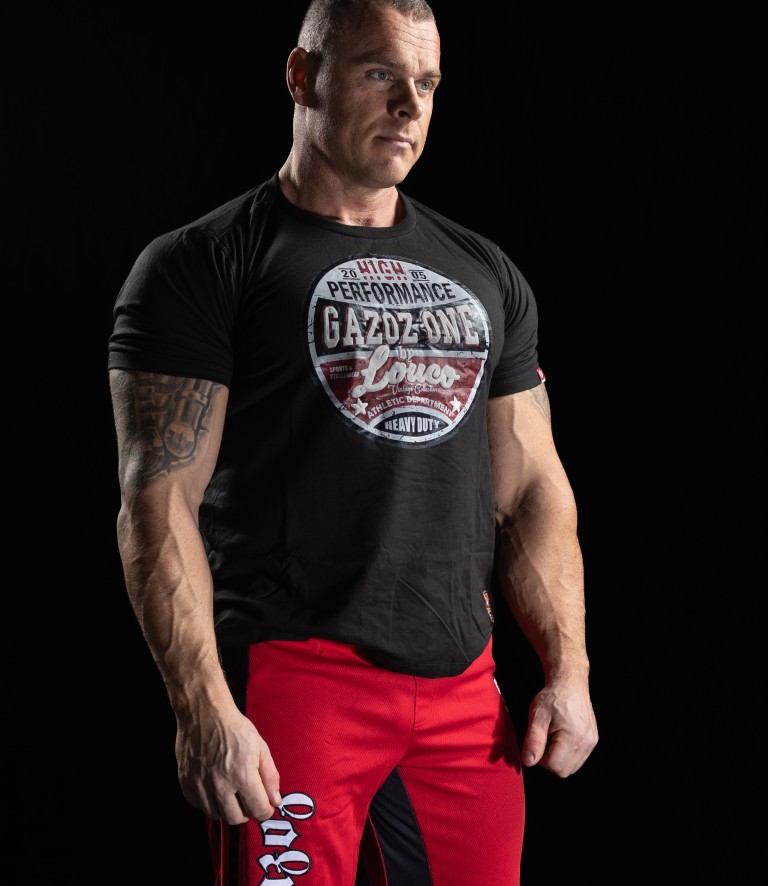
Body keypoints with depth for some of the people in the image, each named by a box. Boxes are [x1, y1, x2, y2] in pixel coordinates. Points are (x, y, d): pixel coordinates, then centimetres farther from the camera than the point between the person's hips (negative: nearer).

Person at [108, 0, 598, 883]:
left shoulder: (486, 276, 15)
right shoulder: (202, 265, -2)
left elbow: (531, 488, 16)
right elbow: (160, 501, -9)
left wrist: (568, 668, 7)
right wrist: (201, 707, -18)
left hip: (463, 684, 5)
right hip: (295, 674, -5)